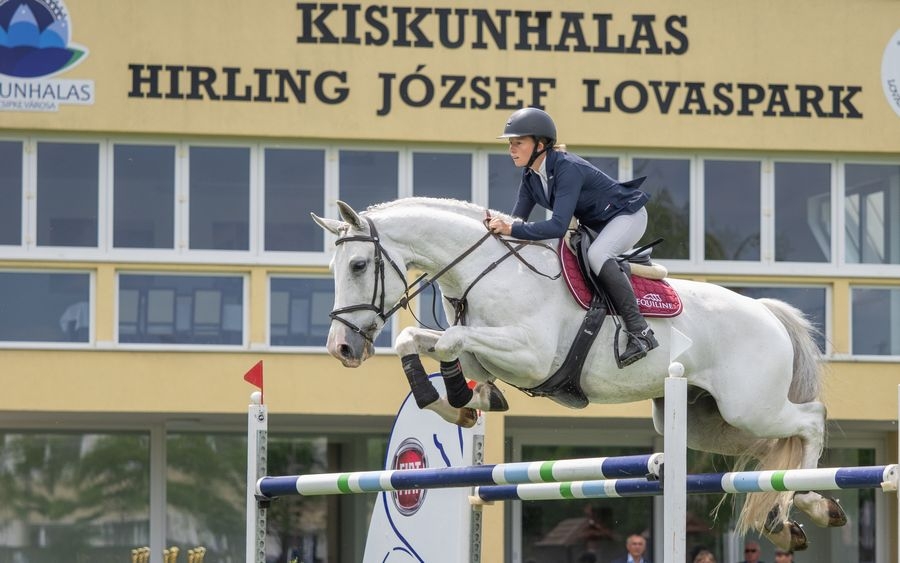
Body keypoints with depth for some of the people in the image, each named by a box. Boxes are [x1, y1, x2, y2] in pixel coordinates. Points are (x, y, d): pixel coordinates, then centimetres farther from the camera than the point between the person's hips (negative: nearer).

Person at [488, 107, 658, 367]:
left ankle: (640, 332, -36)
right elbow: (519, 218, -1)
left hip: (628, 215, -10)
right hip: (596, 225, 10)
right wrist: (500, 225, -23)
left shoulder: (568, 169, -32)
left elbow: (558, 226, -42)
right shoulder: (531, 175, -6)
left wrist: (512, 229, -47)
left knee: (597, 254, -35)